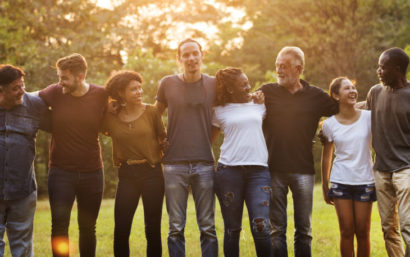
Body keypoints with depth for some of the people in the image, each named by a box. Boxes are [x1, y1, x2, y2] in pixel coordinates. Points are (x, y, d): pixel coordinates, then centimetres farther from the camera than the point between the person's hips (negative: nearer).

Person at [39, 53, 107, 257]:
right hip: (61, 171, -1)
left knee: (88, 227, 11)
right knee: (59, 226, -7)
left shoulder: (101, 95, -5)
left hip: (92, 172, 1)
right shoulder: (54, 92, -6)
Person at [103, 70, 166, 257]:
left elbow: (163, 138, 8)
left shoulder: (151, 112, 0)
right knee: (121, 230, -1)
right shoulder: (111, 117, 2)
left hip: (152, 173, -1)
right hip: (126, 175, 1)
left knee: (153, 229, 3)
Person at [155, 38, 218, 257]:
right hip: (174, 164, 0)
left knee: (208, 228, 3)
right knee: (176, 228, 2)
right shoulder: (167, 84, 4)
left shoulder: (214, 84, 6)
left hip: (204, 163, 0)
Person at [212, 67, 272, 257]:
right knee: (232, 229, 4)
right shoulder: (220, 111, 8)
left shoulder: (259, 103, 14)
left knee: (261, 227, -12)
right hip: (229, 170, -1)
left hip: (258, 170, 1)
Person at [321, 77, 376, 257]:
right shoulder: (329, 124, 0)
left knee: (363, 232, 3)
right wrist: (325, 187, 10)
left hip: (365, 181, 0)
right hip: (341, 182, 0)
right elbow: (326, 156, 8)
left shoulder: (368, 117, -2)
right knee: (346, 232, 1)